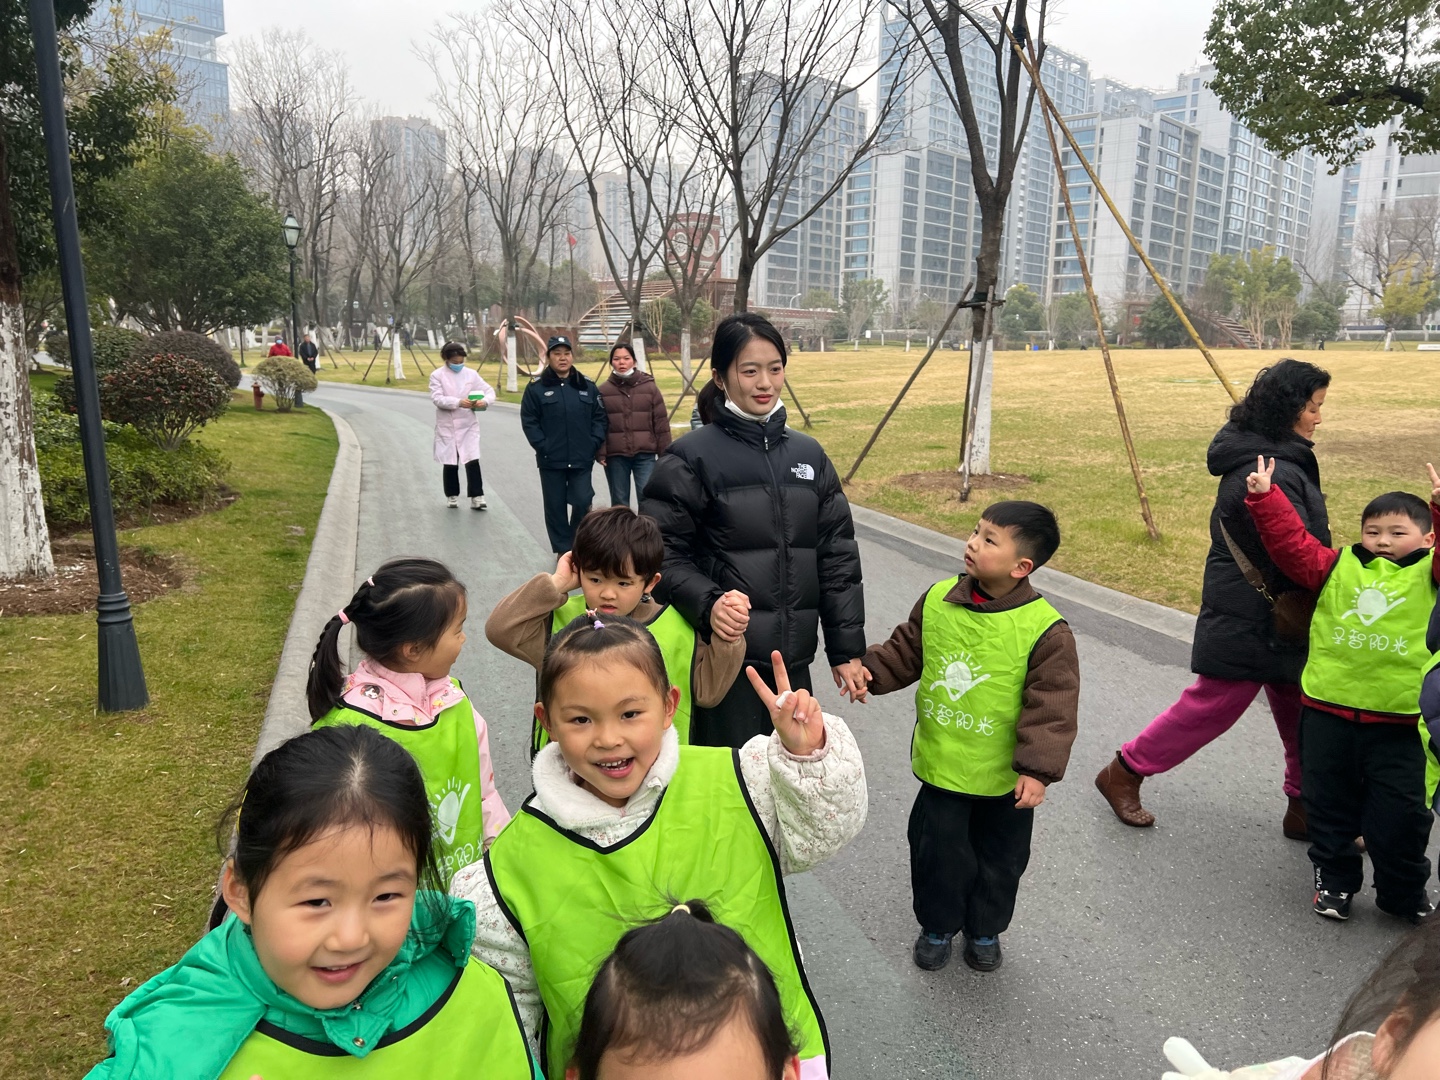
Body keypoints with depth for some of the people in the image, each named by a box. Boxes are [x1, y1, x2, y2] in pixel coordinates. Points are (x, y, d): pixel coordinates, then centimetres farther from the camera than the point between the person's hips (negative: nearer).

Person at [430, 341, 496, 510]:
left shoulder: (471, 374, 3)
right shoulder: (437, 375, -2)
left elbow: (489, 390, 2)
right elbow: (437, 398, -14)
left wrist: (485, 401, -22)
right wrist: (459, 402, -28)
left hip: (468, 425, 1)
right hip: (447, 427, -1)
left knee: (472, 461, -9)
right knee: (450, 463, 9)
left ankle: (476, 497, -5)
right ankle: (452, 496, 25)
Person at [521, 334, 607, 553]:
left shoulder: (587, 386, 7)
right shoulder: (536, 387, -1)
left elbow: (599, 417, 9)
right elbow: (529, 421, -2)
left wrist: (594, 444, -2)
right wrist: (543, 446, -10)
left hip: (582, 459, 1)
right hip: (551, 460, -1)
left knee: (582, 502, -1)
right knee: (555, 506, 5)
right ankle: (563, 550, 17)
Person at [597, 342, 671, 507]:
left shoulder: (649, 387, 2)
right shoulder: (603, 390, 2)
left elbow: (661, 422, 3)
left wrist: (665, 453, 1)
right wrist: (600, 452, -5)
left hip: (645, 454, -1)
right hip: (615, 455, 1)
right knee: (619, 501, 9)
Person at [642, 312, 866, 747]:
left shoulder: (808, 455, 9)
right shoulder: (691, 458, -6)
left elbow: (838, 556, 10)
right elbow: (660, 553, -7)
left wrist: (846, 648, 8)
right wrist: (707, 602, -25)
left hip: (793, 659, 5)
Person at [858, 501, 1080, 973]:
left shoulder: (1044, 628, -20)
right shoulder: (938, 600, -8)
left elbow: (1052, 705, -17)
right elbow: (905, 651, 6)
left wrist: (1038, 769, -20)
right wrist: (871, 670, -10)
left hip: (1005, 776, -2)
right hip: (940, 765, 2)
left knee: (1000, 859, 19)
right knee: (937, 851, 15)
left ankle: (985, 929, 46)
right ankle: (937, 925, 41)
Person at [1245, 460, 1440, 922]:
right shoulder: (1337, 566, 5)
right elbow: (1290, 542, 2)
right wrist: (1264, 496, -6)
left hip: (1399, 721, -2)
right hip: (1327, 713, 2)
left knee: (1401, 813, 8)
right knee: (1329, 804, 14)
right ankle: (1334, 879, 33)